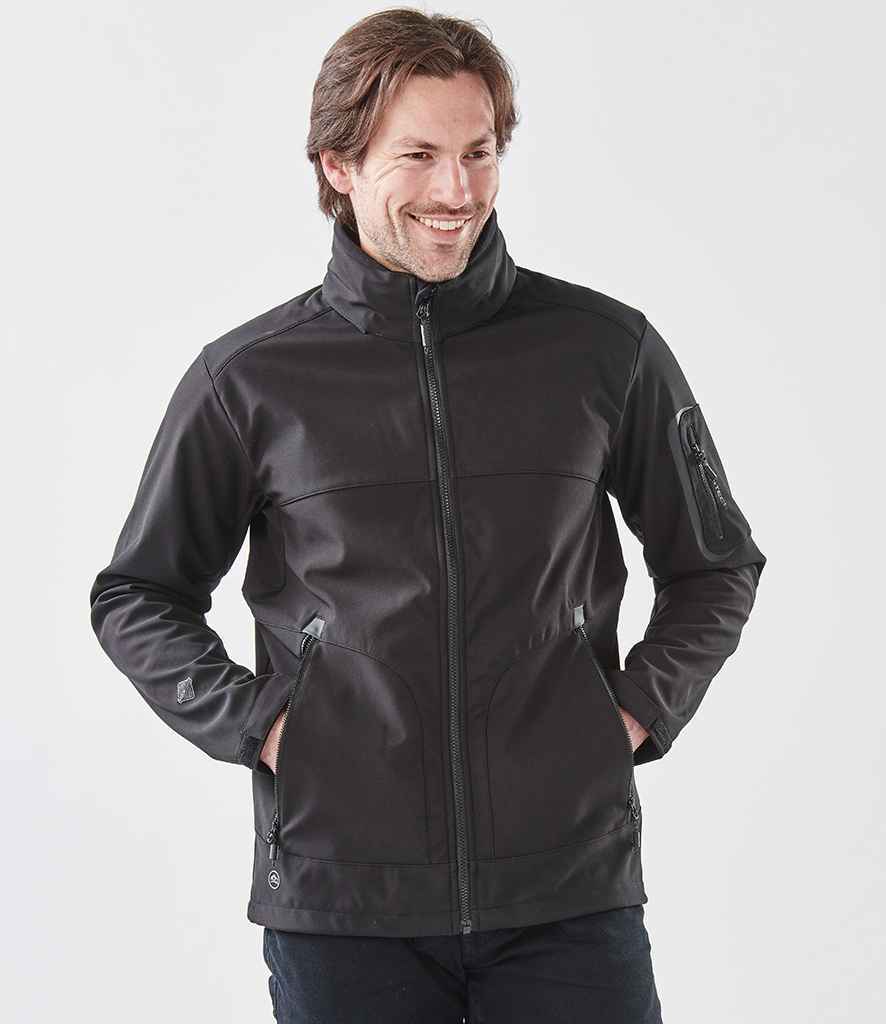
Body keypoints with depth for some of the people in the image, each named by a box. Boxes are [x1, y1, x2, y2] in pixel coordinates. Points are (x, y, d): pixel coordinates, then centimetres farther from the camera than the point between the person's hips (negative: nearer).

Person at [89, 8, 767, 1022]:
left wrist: (638, 712, 2)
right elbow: (136, 597, 12)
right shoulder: (247, 377, 1)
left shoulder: (606, 350, 3)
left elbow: (716, 565, 15)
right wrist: (254, 725, -1)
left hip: (569, 896, 0)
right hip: (339, 901, 0)